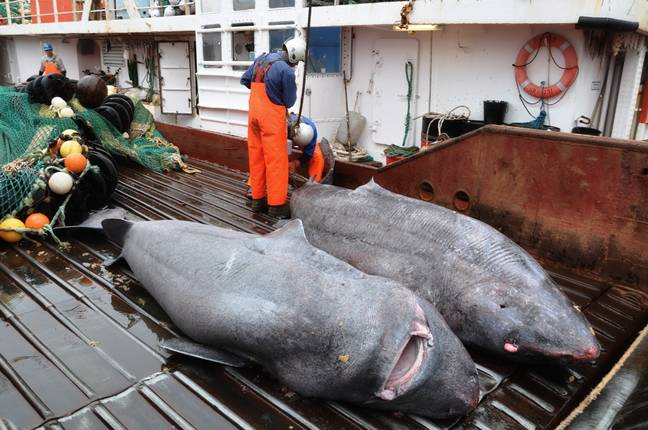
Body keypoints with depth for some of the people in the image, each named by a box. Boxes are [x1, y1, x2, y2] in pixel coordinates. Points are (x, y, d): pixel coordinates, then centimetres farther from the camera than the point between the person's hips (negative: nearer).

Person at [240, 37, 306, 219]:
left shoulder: (261, 59, 7)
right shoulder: (286, 71, -16)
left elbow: (245, 79, 17)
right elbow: (290, 101, -7)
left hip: (254, 113, 8)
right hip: (272, 117, -8)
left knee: (256, 157, 12)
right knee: (276, 160, -2)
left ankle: (257, 198, 20)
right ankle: (276, 204, 1)